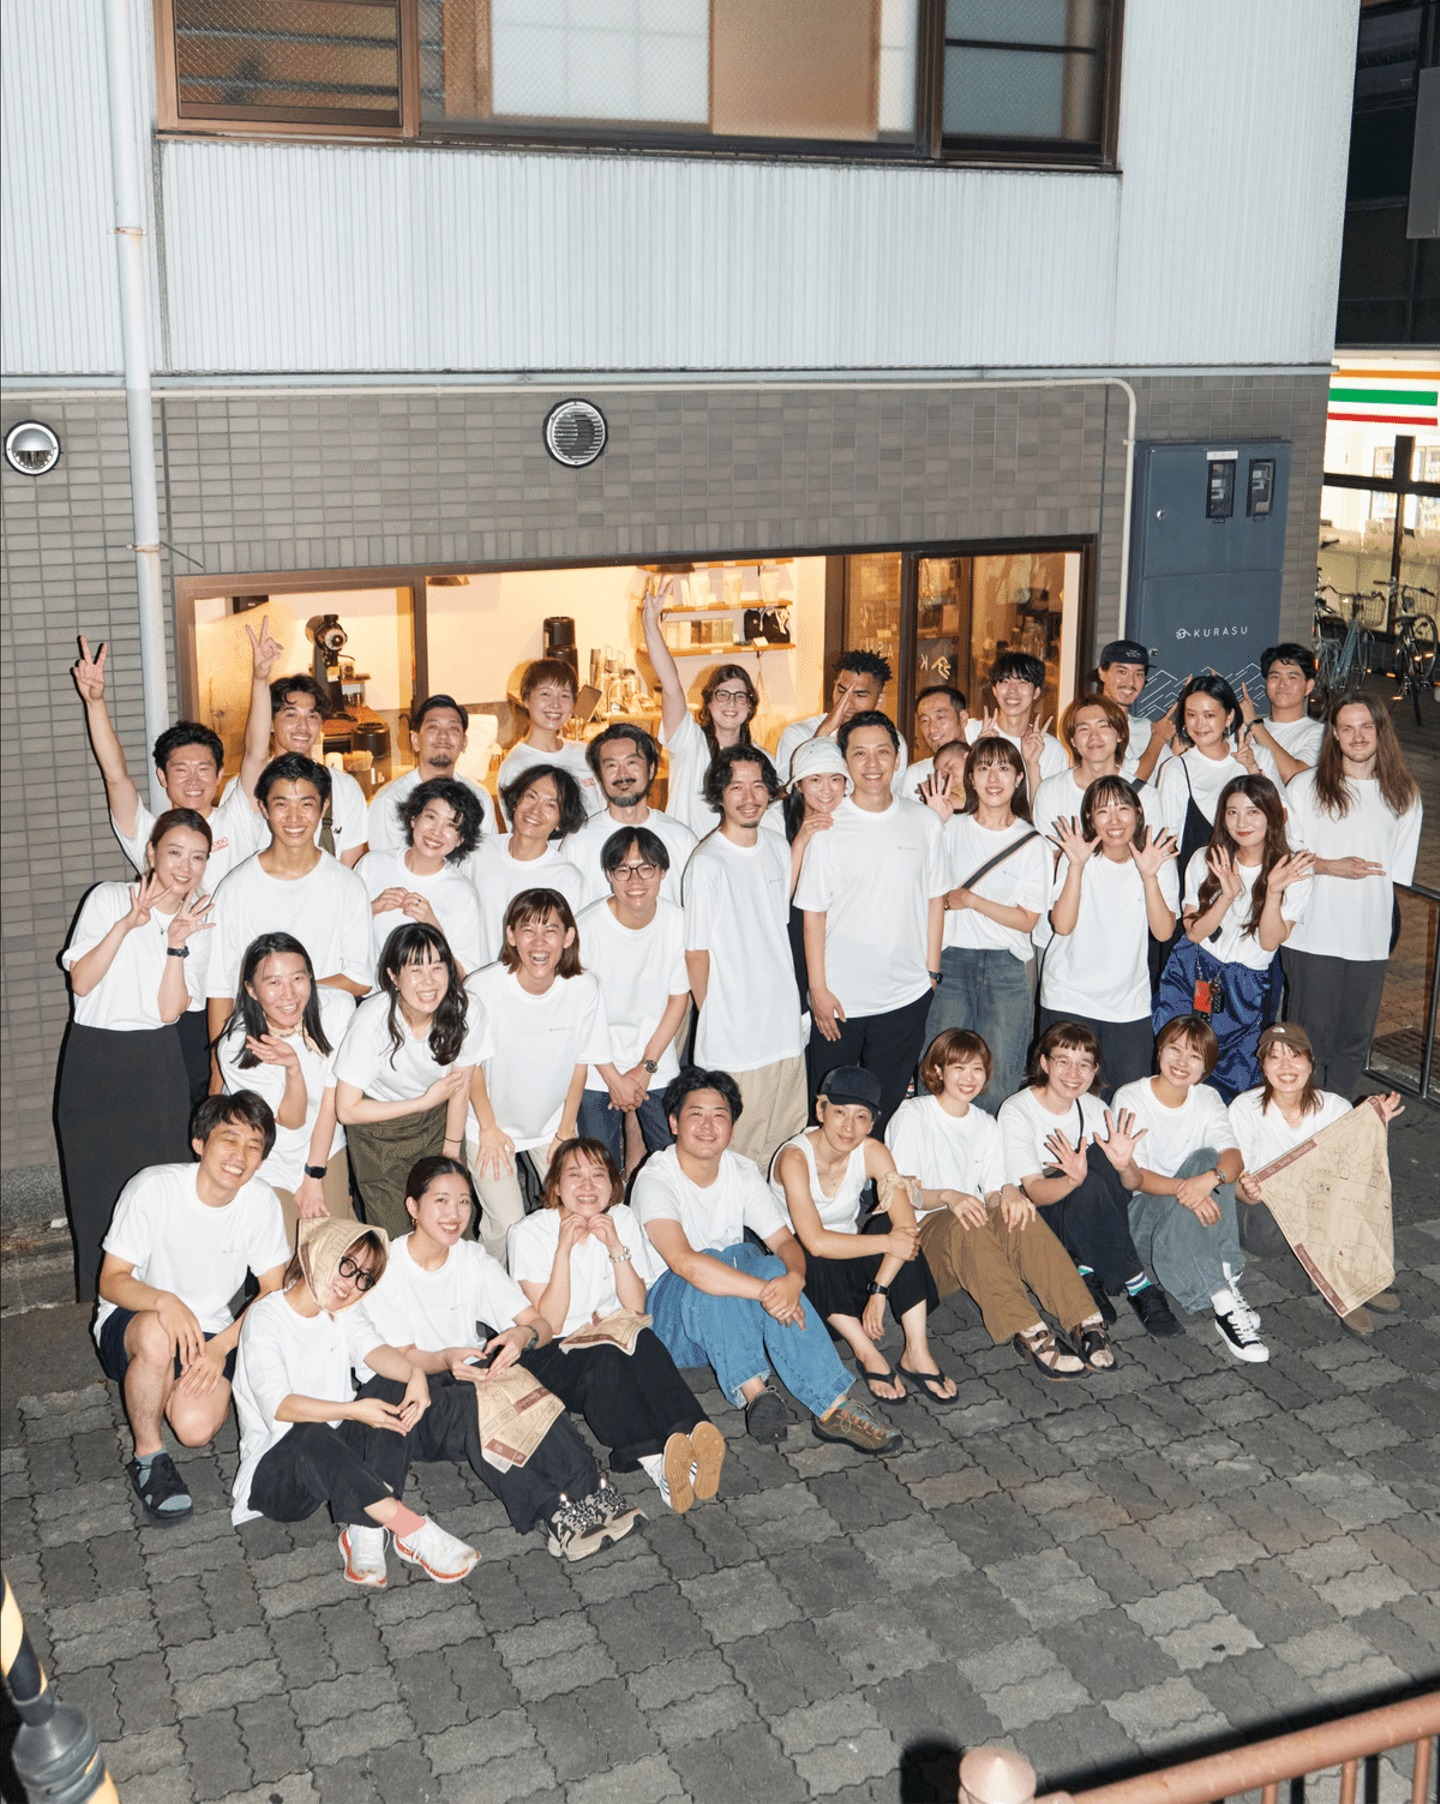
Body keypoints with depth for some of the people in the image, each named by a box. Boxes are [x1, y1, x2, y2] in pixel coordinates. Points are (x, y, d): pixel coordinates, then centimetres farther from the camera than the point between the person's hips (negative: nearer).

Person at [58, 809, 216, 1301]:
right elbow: (80, 983, -11)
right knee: (94, 1181, 3)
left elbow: (170, 1010, -5)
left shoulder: (199, 921, 5)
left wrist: (177, 943, -16)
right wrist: (126, 925, -19)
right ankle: (99, 1296, 17)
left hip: (157, 1066, 1)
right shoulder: (107, 899, -1)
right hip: (94, 1060, -1)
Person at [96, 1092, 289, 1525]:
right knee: (157, 1336, -39)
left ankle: (162, 1383, 14)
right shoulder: (153, 1189, -20)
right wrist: (164, 1301, -39)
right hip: (129, 1321, -3)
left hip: (210, 1331, 3)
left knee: (196, 1428, -25)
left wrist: (222, 1345, -19)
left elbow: (273, 1292, -3)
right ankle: (147, 1457, -14)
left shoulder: (261, 1202, -11)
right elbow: (112, 1281, -17)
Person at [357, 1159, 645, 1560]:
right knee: (476, 1406, -36)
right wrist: (446, 1359, -36)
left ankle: (591, 1497, -43)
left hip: (469, 1377, 4)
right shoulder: (384, 1268, -8)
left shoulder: (473, 1259, 5)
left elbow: (541, 1324, -2)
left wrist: (523, 1335, -27)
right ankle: (558, 1512, -47)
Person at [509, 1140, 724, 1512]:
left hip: (614, 1343, 3)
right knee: (604, 1358, -36)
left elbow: (635, 1309, -3)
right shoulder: (530, 1233, -8)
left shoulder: (621, 1220, 3)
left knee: (643, 1342, -32)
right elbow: (548, 1324, -16)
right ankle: (656, 1463, -58)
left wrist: (616, 1246, -16)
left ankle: (689, 1442, -55)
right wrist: (564, 1248, -22)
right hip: (554, 1357, -3)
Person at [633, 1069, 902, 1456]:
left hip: (735, 1319, 4)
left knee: (772, 1267, -29)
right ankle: (753, 1390, -39)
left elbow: (785, 1241, -5)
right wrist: (766, 1292, -40)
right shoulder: (654, 1180, -18)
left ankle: (833, 1407, -35)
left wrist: (793, 1279, -30)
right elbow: (683, 1262, -34)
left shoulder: (743, 1173, 2)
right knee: (709, 1278, -36)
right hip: (670, 1306, -4)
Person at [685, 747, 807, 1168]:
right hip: (733, 1037, -6)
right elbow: (696, 954, -8)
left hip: (786, 1027, 7)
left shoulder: (779, 848, 7)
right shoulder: (707, 864, -14)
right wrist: (714, 1021, -2)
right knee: (737, 1156, 0)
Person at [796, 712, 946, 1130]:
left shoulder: (923, 822, 2)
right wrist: (818, 989, -7)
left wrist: (932, 971, 6)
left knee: (886, 1110, 12)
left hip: (907, 996, 2)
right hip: (840, 999, -2)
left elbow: (934, 900, 9)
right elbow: (813, 913, -5)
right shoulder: (828, 827, -6)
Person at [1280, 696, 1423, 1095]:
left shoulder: (1404, 795, 9)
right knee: (1311, 1033, 0)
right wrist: (1330, 867, -12)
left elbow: (1399, 871, 14)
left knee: (1355, 1038, 7)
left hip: (1371, 938, 2)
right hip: (1312, 937, -2)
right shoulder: (1305, 786, 3)